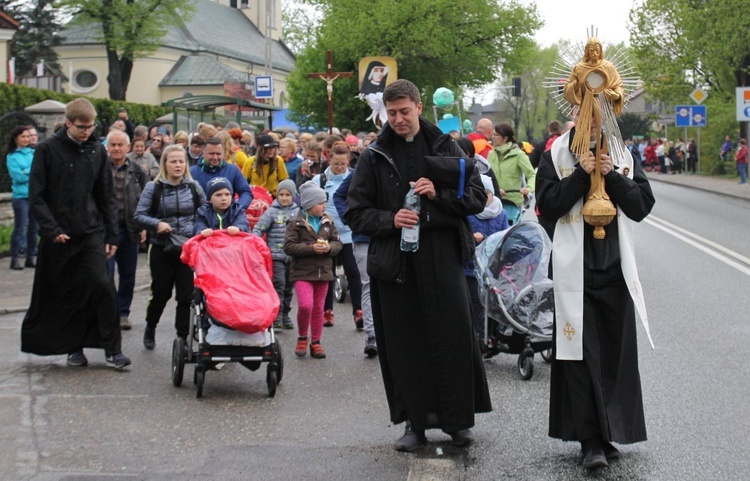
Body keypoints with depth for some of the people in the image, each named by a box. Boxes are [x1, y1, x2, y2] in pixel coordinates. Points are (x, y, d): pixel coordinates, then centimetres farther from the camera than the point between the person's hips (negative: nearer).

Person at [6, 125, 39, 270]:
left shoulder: (34, 153, 9)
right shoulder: (12, 156, -2)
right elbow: (18, 177, -10)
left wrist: (26, 173, -11)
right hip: (21, 196, -4)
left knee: (34, 228, 8)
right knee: (20, 228, -4)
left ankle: (31, 257, 17)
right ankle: (15, 258, 3)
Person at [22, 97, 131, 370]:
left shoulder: (97, 151, 6)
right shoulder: (48, 150, -3)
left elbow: (107, 197, 10)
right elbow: (36, 196, -5)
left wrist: (111, 235, 5)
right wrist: (52, 229, -15)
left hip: (92, 234, 2)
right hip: (59, 235, -1)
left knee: (103, 286, -10)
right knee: (63, 293, 6)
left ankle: (112, 350, -4)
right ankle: (73, 348, 21)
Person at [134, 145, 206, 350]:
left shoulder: (194, 187, 4)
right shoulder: (154, 187, -2)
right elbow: (139, 216, -3)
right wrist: (157, 224, -19)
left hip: (189, 248, 1)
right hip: (162, 249, -1)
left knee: (186, 294, -1)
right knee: (161, 293, 8)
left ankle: (183, 337, 8)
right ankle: (150, 328, 34)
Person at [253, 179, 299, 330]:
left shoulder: (298, 212, 6)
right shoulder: (272, 212, -3)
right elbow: (258, 229, -3)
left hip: (293, 256, 4)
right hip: (276, 255, -4)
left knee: (289, 286, 11)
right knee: (279, 284, -12)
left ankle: (285, 315, 23)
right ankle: (276, 316, -8)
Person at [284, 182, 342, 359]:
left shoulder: (328, 221, 7)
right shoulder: (296, 223, -5)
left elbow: (337, 243, 11)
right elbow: (289, 246, -12)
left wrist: (329, 248, -12)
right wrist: (311, 248, -19)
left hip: (323, 271, 4)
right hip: (302, 271, -4)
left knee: (318, 308, 9)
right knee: (305, 305, -18)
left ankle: (315, 342, 21)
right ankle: (302, 338, 4)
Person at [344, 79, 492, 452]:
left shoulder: (446, 148, 7)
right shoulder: (374, 157, 6)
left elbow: (477, 197, 6)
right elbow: (356, 213, 6)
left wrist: (439, 194, -10)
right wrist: (390, 219, -11)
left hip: (443, 257, 0)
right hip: (395, 262, 0)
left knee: (453, 337, 0)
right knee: (405, 344, 4)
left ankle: (458, 419, 13)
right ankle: (415, 422, 15)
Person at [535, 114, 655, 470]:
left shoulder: (623, 157, 9)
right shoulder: (555, 157, 2)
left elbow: (643, 206, 2)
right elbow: (547, 204, -7)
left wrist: (613, 176, -11)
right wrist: (581, 174, -14)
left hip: (615, 270, 3)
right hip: (575, 271, -3)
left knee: (615, 354, 5)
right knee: (580, 353, -6)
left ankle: (609, 434, 17)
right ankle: (590, 440, -3)